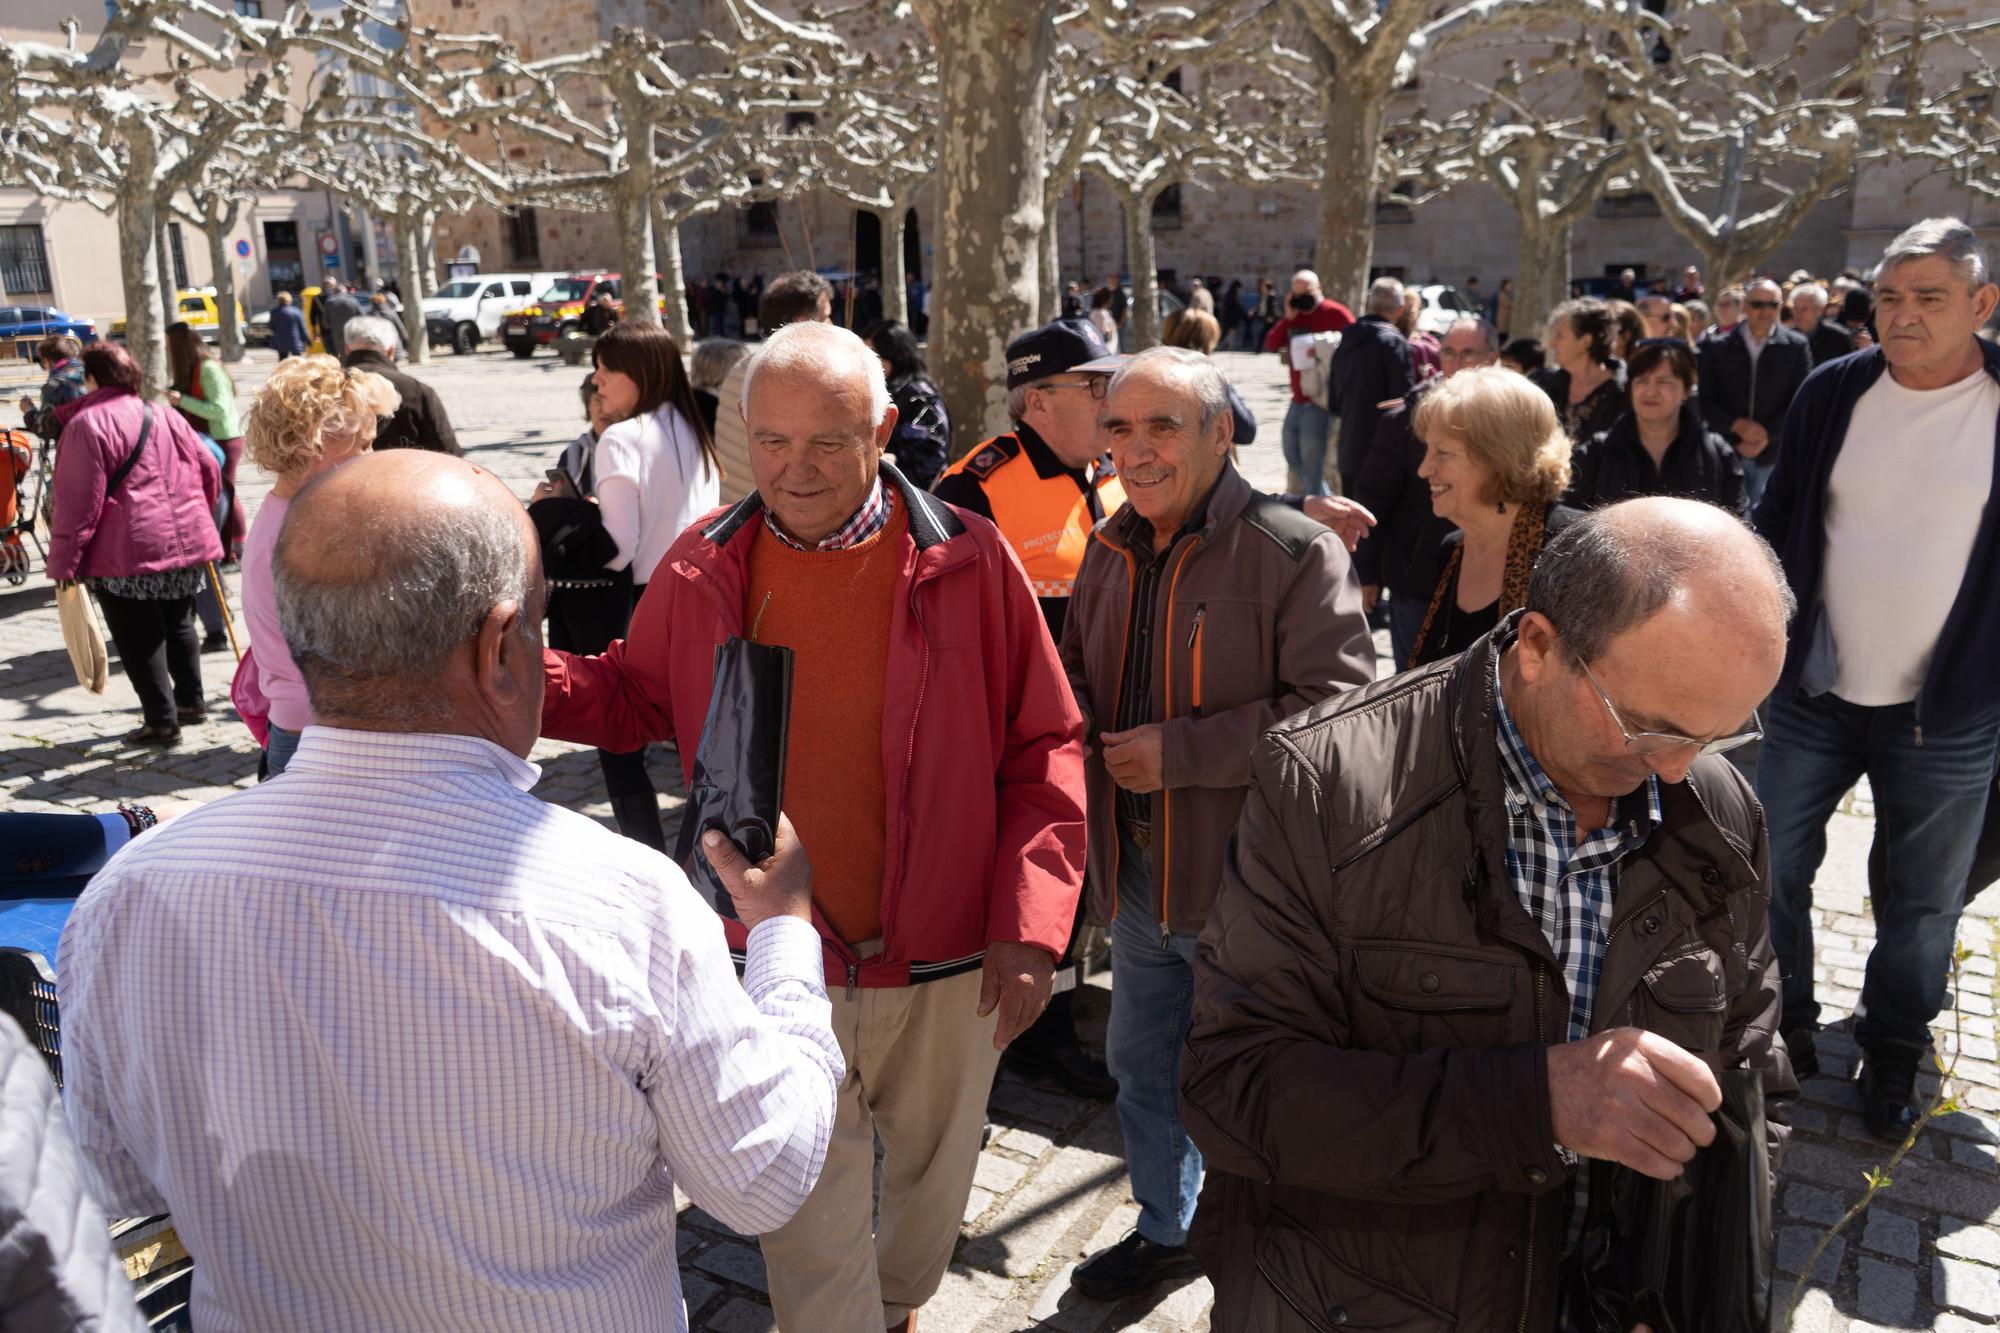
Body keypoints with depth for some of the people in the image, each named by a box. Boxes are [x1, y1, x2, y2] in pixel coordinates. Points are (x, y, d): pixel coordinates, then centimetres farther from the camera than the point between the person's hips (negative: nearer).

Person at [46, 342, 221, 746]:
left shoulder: (87, 424, -10)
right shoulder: (166, 416, 10)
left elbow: (78, 502, -13)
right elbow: (210, 471, 13)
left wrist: (64, 563, -9)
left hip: (126, 554, -6)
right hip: (186, 543, 7)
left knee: (138, 639, 2)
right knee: (179, 624, 21)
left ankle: (161, 720, 3)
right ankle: (191, 701, 27)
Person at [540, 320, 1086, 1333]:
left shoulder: (966, 561, -11)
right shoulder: (703, 567, -5)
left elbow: (1043, 750, -6)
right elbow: (633, 698, 11)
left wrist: (1029, 926, -12)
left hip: (945, 964, 1)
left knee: (932, 1174, 24)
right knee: (810, 1223, 8)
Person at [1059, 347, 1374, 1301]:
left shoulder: (1294, 551, -17)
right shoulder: (1110, 552, 6)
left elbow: (1336, 711, -23)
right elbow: (1075, 671, 20)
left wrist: (1180, 749, -23)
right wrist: (1077, 716, -4)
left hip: (1248, 878, -7)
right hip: (1137, 869, 7)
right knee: (1140, 1064, 23)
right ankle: (1165, 1230, 49)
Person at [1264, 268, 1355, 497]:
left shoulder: (1336, 313, -9)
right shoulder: (1294, 315, 12)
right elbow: (1271, 345, 5)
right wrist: (1288, 318, -6)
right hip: (1298, 399, 8)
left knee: (1311, 463, -10)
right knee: (1292, 458, 16)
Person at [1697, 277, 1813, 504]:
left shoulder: (1796, 347, 2)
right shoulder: (1718, 347, 3)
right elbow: (1705, 400, 1)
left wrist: (1766, 436, -11)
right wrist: (1737, 425, -14)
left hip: (1773, 453, -1)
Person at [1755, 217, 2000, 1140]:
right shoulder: (1832, 392, -1)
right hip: (1816, 693, 2)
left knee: (1922, 905, 11)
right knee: (1772, 872, 9)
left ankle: (1892, 1049, 34)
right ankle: (1782, 1027, 30)